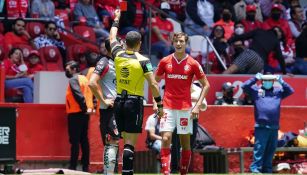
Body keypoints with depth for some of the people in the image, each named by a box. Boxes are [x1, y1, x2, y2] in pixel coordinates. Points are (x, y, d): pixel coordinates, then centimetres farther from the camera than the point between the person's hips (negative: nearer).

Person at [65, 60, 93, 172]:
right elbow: (89, 93, 13)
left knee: (75, 141, -8)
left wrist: (84, 108, -17)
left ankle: (73, 166, -9)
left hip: (75, 114, -9)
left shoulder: (73, 80, -10)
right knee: (84, 140, 10)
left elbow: (79, 95, -22)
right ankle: (85, 166, 12)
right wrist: (90, 107, 6)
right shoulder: (83, 79, 16)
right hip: (84, 114, 9)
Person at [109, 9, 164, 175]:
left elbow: (112, 38, 23)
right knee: (130, 143, -8)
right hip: (134, 103, -5)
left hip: (119, 102, 5)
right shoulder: (143, 60, -10)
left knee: (127, 140, 14)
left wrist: (116, 20, 38)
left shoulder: (118, 55, 3)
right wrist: (159, 104, -4)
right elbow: (153, 84, -12)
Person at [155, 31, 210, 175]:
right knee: (166, 139, -12)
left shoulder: (193, 64, 0)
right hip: (167, 107, 0)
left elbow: (206, 85, 5)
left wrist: (198, 106, -4)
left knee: (185, 141, 5)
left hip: (185, 108, 0)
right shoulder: (165, 62, 4)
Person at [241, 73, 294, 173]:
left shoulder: (278, 92, 16)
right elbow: (244, 87, -1)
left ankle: (267, 169, 16)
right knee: (259, 148, -8)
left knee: (271, 149, 8)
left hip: (274, 126, 4)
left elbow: (290, 91, 15)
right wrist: (255, 79, -5)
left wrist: (281, 82, 5)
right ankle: (255, 168, -6)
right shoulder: (256, 90, 7)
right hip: (261, 126, -4)